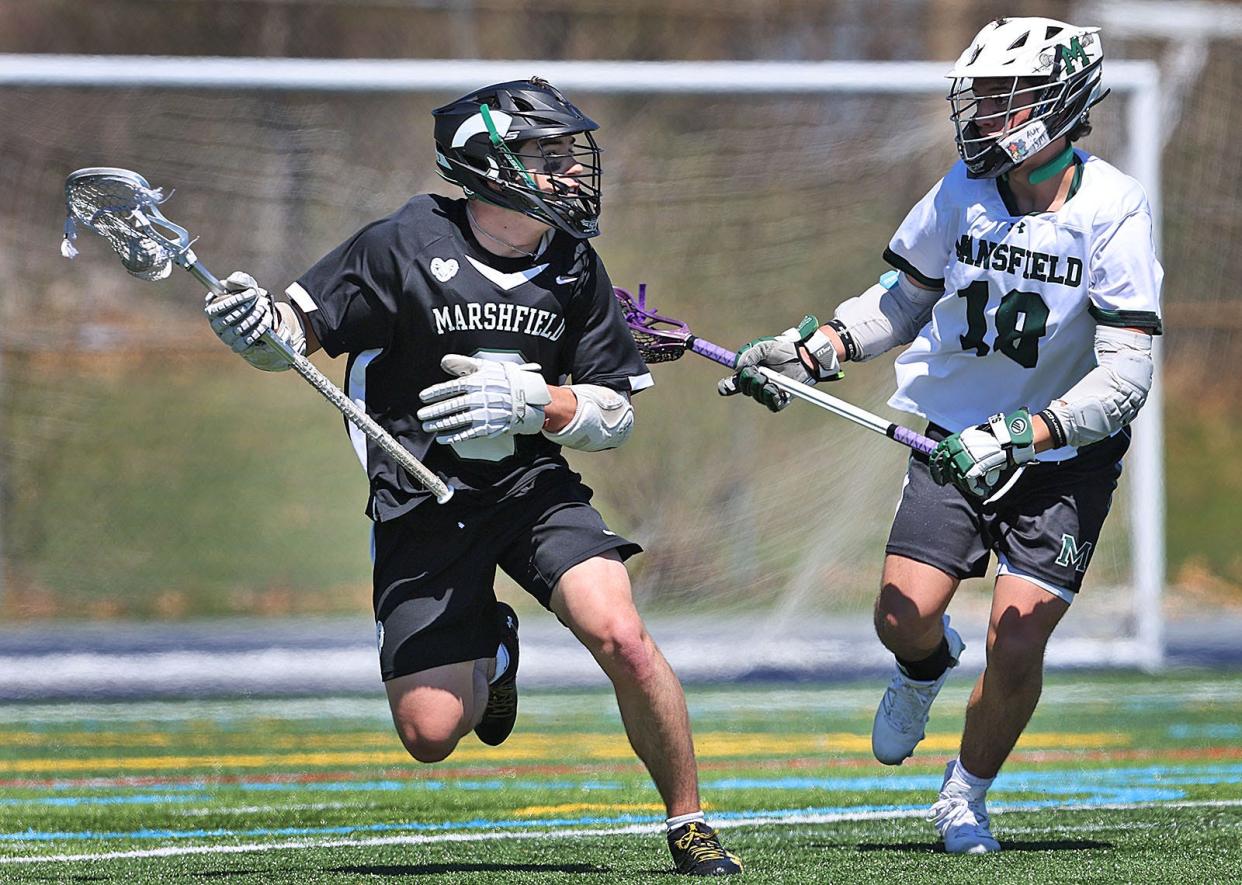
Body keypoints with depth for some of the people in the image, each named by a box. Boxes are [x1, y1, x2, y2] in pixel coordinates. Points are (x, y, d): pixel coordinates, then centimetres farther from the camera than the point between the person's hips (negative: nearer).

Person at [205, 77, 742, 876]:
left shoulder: (575, 268, 0)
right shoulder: (404, 245, -11)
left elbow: (616, 414, 2)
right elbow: (295, 334, -6)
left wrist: (534, 403, -18)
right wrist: (253, 323, -29)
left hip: (533, 485, 2)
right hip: (422, 504, -2)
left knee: (621, 637, -24)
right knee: (430, 735, -6)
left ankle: (690, 825, -5)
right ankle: (490, 652, 31)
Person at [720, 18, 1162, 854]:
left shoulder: (1113, 211, -20)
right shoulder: (965, 191, -6)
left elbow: (1126, 375, -24)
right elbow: (905, 299, 11)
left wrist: (1020, 435, -34)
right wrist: (810, 349, -3)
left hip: (1066, 453, -3)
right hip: (956, 438, 3)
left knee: (1016, 644, -13)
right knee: (905, 617, -11)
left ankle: (968, 796, 16)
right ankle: (926, 669, 30)